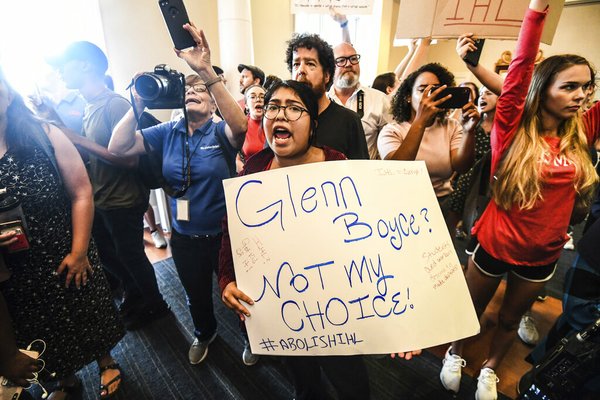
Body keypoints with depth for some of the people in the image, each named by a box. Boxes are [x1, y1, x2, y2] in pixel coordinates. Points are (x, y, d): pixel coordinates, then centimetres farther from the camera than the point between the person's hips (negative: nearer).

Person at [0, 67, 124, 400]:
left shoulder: (44, 135, -11)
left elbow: (81, 192, -11)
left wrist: (79, 252, -13)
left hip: (67, 257, -1)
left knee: (87, 316, 18)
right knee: (41, 330, 22)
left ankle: (106, 362, 47)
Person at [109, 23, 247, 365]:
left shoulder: (221, 132, -13)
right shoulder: (167, 132, -3)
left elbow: (240, 125, -37)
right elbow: (118, 148, -10)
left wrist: (207, 71, -45)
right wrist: (139, 103, -21)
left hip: (224, 233, -3)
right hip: (184, 237, 4)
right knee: (197, 294, 27)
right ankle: (205, 333, 59)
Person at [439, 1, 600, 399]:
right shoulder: (514, 128, -15)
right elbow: (521, 66, -23)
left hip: (543, 255, 4)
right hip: (494, 245, -4)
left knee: (510, 319, 24)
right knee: (472, 310, 19)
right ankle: (455, 355, 48)